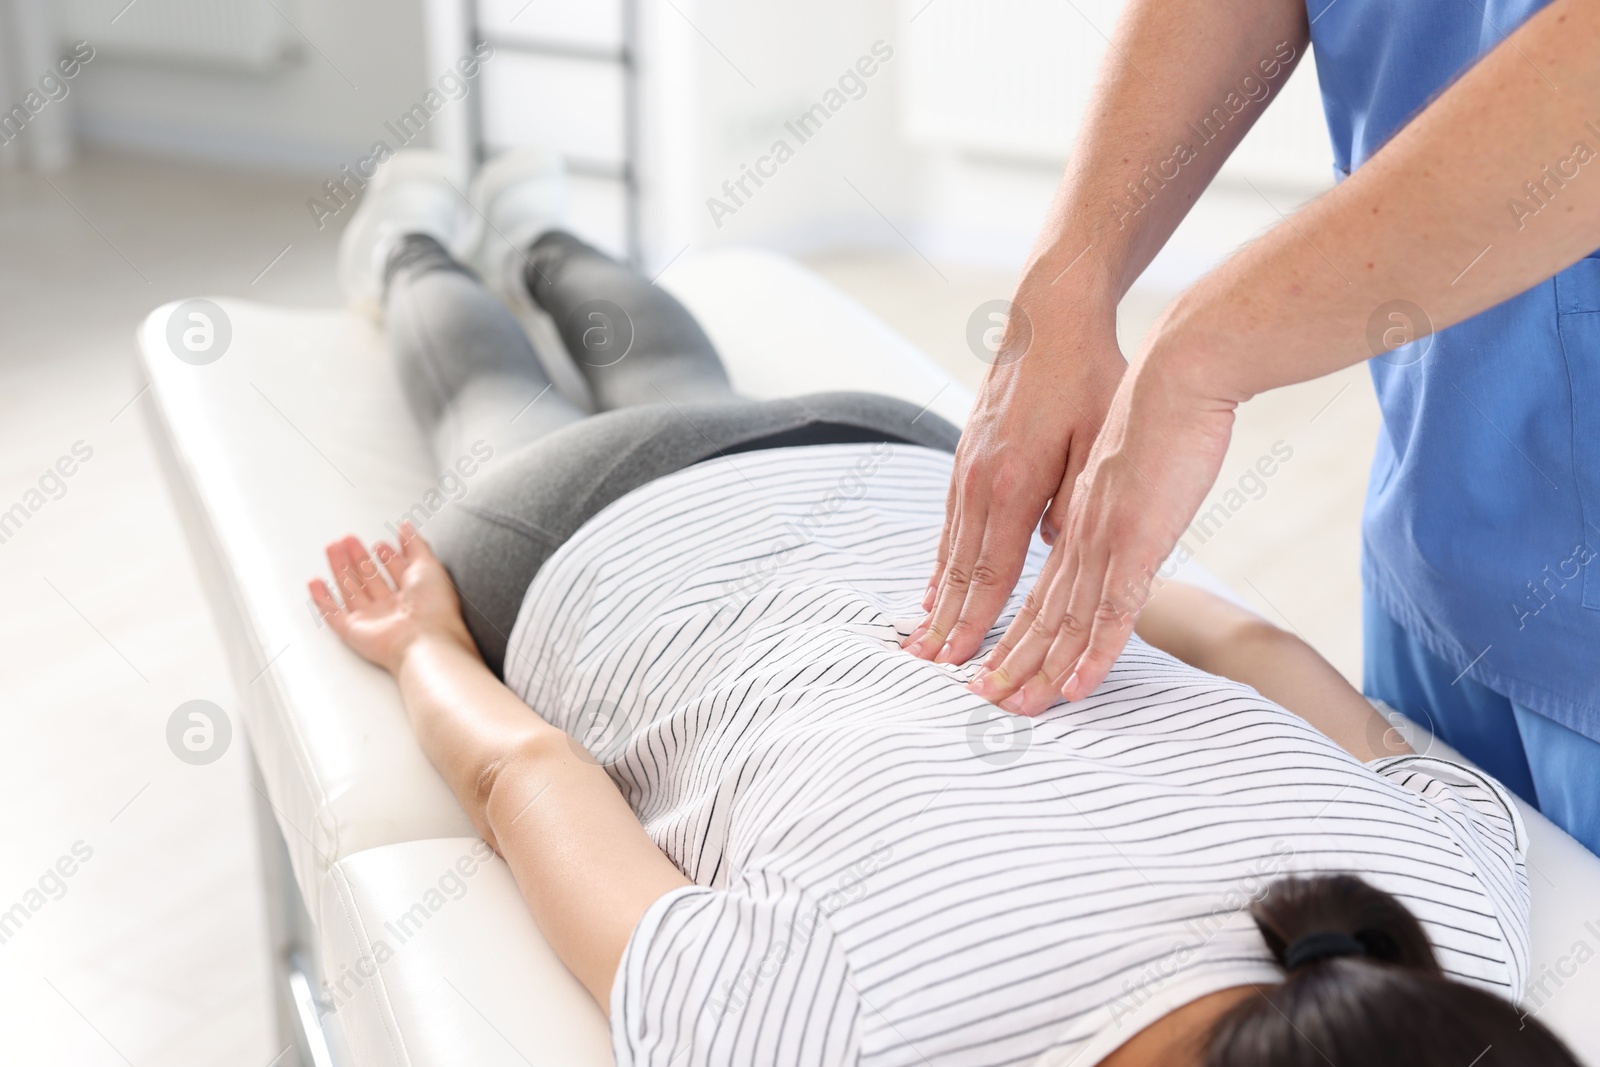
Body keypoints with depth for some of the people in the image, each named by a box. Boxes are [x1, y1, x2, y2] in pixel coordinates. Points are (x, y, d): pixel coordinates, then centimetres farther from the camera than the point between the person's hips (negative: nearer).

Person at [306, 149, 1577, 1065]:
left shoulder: (1452, 926, -34)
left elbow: (1257, 651, -13)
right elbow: (524, 770, -27)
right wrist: (426, 644, -6)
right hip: (607, 564, -3)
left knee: (679, 390, 40)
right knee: (509, 424, 36)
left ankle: (541, 240, 68)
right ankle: (418, 253, 65)